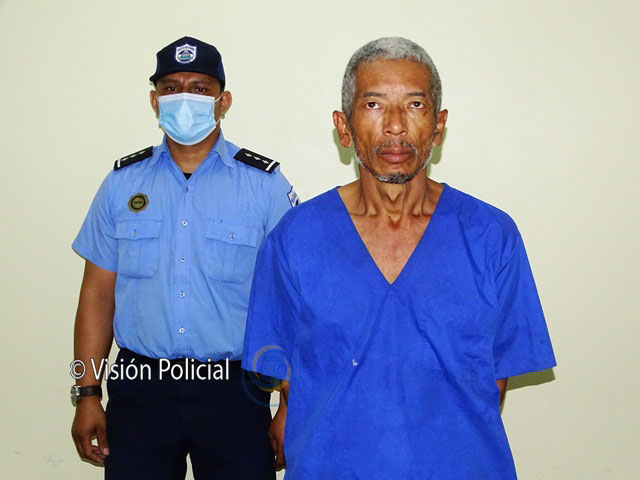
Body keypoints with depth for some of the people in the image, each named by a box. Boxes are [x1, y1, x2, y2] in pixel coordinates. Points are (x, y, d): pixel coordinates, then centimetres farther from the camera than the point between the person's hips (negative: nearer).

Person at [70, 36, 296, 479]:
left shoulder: (266, 185, -2)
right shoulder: (123, 183, 6)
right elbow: (99, 293, 8)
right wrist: (88, 393, 4)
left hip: (233, 389, -1)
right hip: (139, 387, 2)